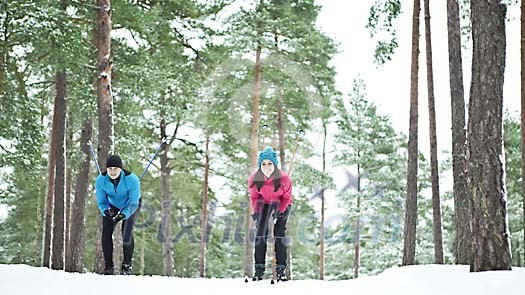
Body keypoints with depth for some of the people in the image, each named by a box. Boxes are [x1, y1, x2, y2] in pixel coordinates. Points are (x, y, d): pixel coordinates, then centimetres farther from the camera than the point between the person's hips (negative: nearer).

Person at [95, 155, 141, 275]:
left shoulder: (131, 179, -34)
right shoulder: (100, 181, -25)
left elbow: (133, 203, -29)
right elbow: (101, 202, -16)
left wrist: (124, 214, -47)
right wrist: (105, 210, -39)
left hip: (130, 206, -3)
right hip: (112, 206, 3)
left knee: (127, 232, -23)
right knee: (106, 232, -12)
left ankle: (127, 265, -14)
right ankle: (108, 267, -2)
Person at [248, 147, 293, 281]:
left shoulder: (284, 179, -29)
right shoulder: (254, 179, -23)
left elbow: (287, 197, -12)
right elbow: (254, 196, -4)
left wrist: (280, 211, -20)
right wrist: (256, 212, -12)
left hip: (281, 204, -2)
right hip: (264, 203, 2)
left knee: (280, 234, -9)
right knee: (260, 233, -8)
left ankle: (281, 269, -3)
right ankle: (259, 269, -5)